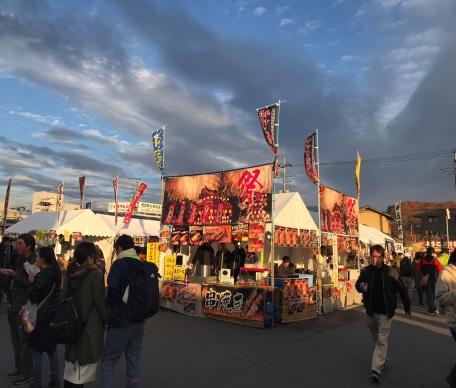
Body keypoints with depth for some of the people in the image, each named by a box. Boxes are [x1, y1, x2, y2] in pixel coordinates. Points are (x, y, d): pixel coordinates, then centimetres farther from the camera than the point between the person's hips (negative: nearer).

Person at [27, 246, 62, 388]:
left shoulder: (41, 276, -20)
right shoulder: (55, 272, 4)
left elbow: (32, 297, -17)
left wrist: (31, 281, -5)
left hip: (42, 317, -8)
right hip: (54, 315, 8)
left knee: (38, 351, 6)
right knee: (51, 349, 18)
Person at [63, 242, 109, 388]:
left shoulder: (69, 273, 2)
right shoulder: (94, 274, -16)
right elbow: (100, 302, -15)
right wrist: (107, 321, -2)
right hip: (89, 325, -6)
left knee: (70, 364, 21)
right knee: (83, 367, 6)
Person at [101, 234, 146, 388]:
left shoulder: (118, 265, -12)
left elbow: (113, 290, -22)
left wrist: (109, 306, -3)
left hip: (120, 320, -6)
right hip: (138, 320, 6)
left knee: (108, 360, 6)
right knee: (134, 359, 14)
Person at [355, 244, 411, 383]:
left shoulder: (391, 271, -12)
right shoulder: (365, 271, -5)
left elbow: (402, 289, -3)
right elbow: (357, 285, 7)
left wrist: (407, 307, 4)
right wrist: (360, 286, -17)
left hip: (385, 313, -3)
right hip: (371, 312, 4)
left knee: (382, 341, -4)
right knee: (376, 340, 18)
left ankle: (376, 369, -1)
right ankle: (383, 361, 40)